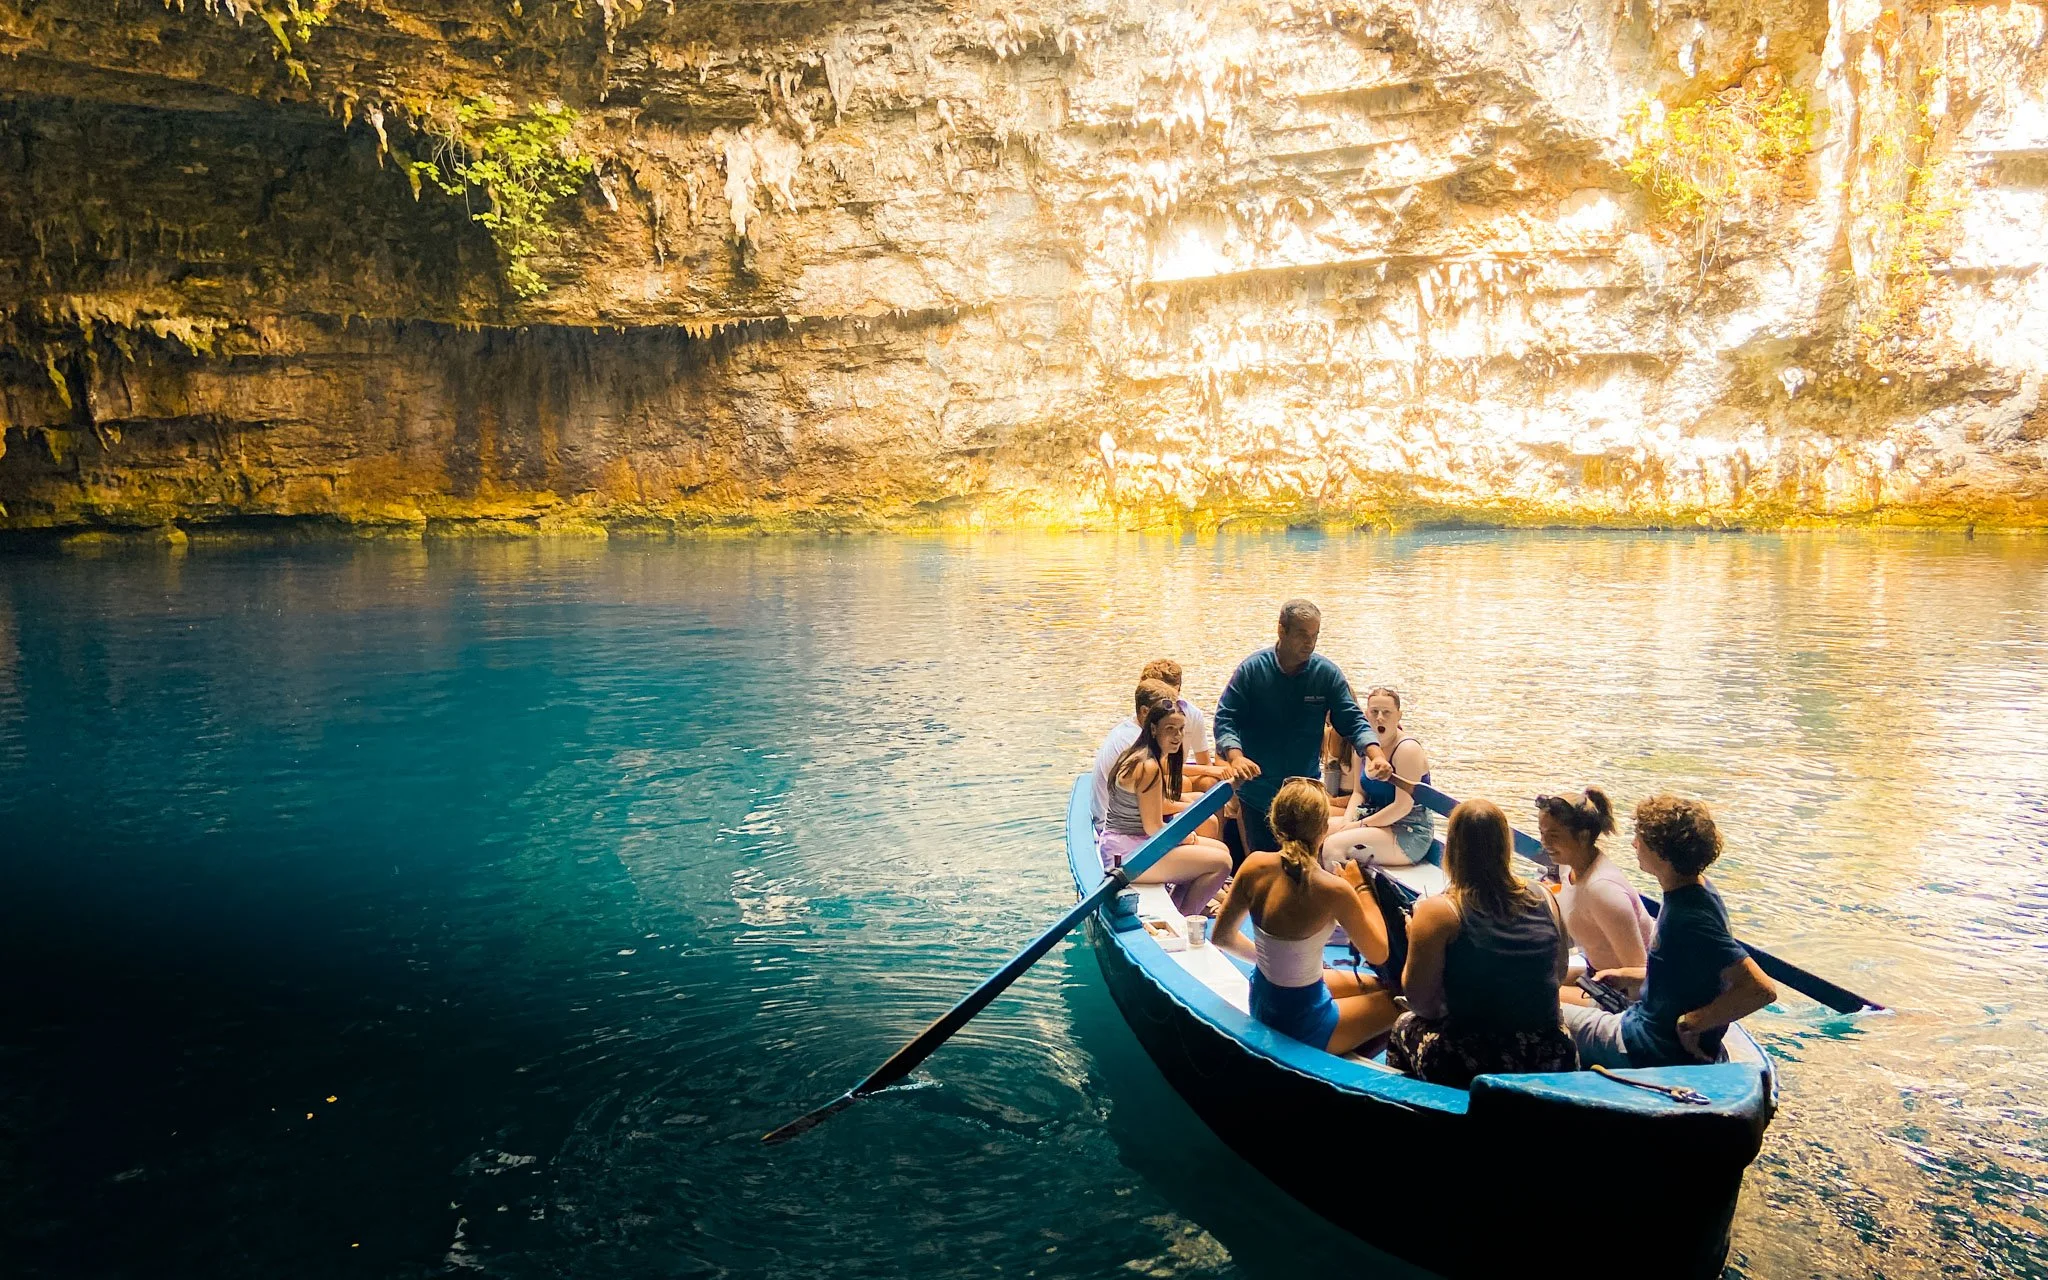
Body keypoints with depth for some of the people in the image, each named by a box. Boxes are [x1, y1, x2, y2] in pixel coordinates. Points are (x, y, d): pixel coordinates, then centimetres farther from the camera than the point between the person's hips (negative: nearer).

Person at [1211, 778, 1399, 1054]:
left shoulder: (1254, 866, -12)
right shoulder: (1333, 890, -27)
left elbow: (1223, 936, 0)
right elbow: (1378, 954, -10)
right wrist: (1360, 888, -1)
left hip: (1262, 1000, 7)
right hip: (1300, 1024, -7)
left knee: (1375, 985, 26)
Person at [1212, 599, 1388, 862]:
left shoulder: (1327, 673, -2)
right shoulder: (1252, 669, -7)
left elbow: (1352, 720, 0)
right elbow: (1225, 720, -9)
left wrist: (1376, 754, -19)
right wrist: (1235, 757, -28)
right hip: (1258, 790, -1)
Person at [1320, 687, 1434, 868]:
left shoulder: (1408, 749, -15)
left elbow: (1402, 806, -20)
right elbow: (1359, 793, 14)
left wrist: (1360, 825, -17)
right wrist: (1348, 822, -6)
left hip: (1409, 834, -8)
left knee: (1333, 846, -28)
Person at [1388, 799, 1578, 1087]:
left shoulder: (1436, 912, -13)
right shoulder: (1545, 901, 0)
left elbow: (1422, 1004, -7)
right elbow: (1559, 977, 15)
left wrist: (1416, 938, 7)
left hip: (1470, 1070, -4)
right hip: (1551, 1063, 4)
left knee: (1405, 1025, 25)